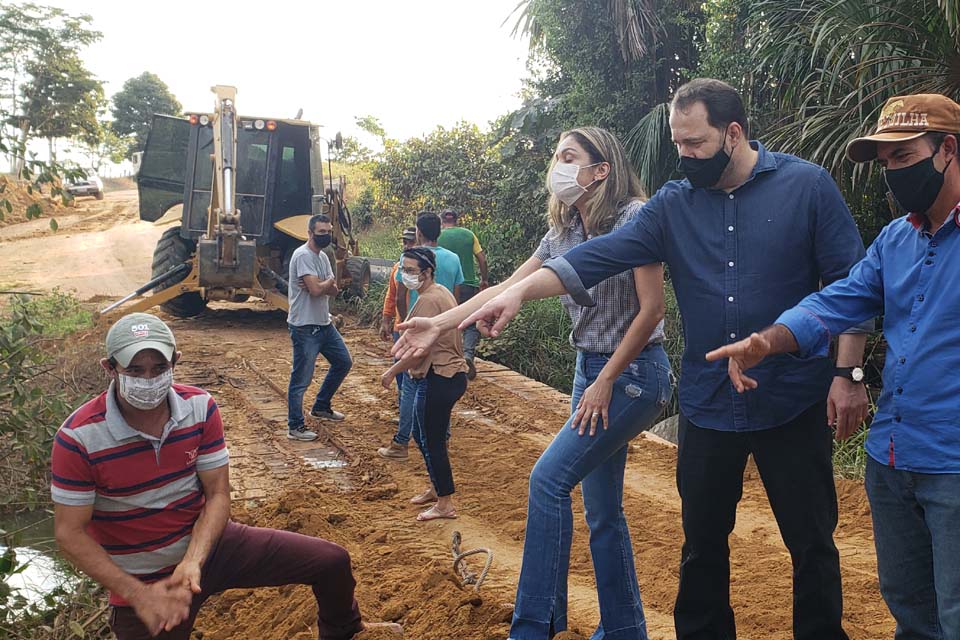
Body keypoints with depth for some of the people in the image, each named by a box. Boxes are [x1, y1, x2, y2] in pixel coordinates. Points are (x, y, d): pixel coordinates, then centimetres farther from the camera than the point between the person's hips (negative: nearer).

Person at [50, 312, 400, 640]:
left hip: (208, 544, 3)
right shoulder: (78, 438, -22)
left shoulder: (199, 407, -12)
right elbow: (69, 533, -16)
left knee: (332, 560, 5)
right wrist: (137, 593, -22)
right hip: (143, 581, -3)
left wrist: (192, 562, -25)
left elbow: (217, 495, -9)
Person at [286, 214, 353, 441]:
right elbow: (316, 289, -27)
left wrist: (320, 285, -16)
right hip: (305, 327, -10)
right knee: (301, 379, -2)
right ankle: (295, 427, 9)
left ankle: (321, 406, 33)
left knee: (343, 362, 19)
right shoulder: (303, 256, -18)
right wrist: (330, 281, -6)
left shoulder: (323, 256, 12)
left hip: (324, 323, 10)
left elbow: (334, 291, 5)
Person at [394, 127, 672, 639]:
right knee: (601, 509, 11)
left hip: (633, 372, -8)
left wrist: (605, 382, -15)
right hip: (590, 368, 8)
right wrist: (440, 324, -1)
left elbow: (651, 309, -16)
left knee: (549, 477, -15)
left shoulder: (634, 217, -14)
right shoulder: (563, 232, 8)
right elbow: (507, 288, 7)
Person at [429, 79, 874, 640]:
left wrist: (848, 374, -7)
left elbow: (851, 284, -4)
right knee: (703, 542, 15)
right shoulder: (674, 205, 3)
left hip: (795, 405, -3)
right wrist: (520, 291, -18)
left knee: (813, 543, 10)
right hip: (708, 406, 3)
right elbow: (600, 255, -7)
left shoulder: (806, 186, -5)